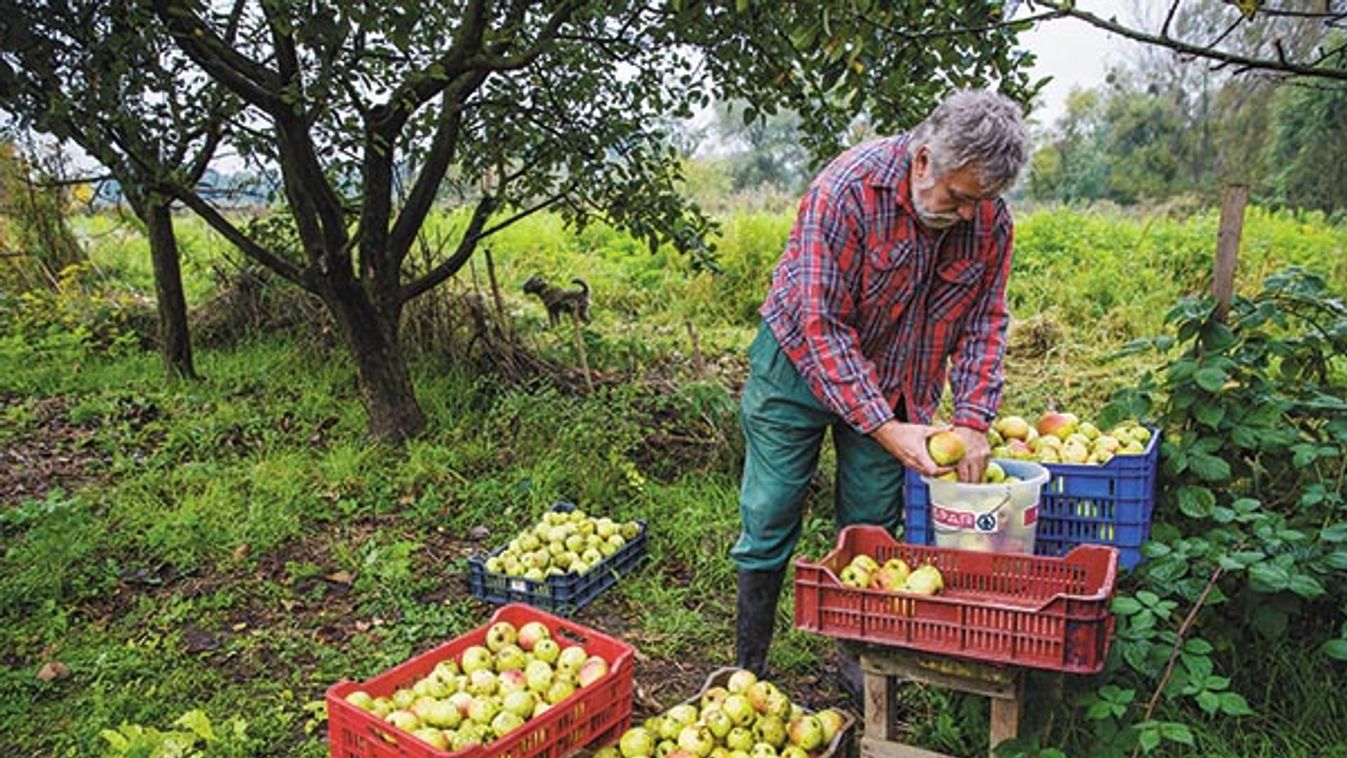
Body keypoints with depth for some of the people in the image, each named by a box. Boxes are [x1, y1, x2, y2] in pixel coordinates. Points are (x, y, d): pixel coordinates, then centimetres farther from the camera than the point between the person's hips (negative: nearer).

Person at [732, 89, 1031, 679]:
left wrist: (973, 420, -15)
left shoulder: (990, 220, -12)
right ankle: (748, 668, 16)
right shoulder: (847, 190, -28)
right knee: (770, 519, 0)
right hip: (800, 360, -3)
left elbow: (983, 323, -2)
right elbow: (821, 325, -28)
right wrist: (884, 428, -30)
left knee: (871, 528, 7)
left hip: (890, 381, 4)